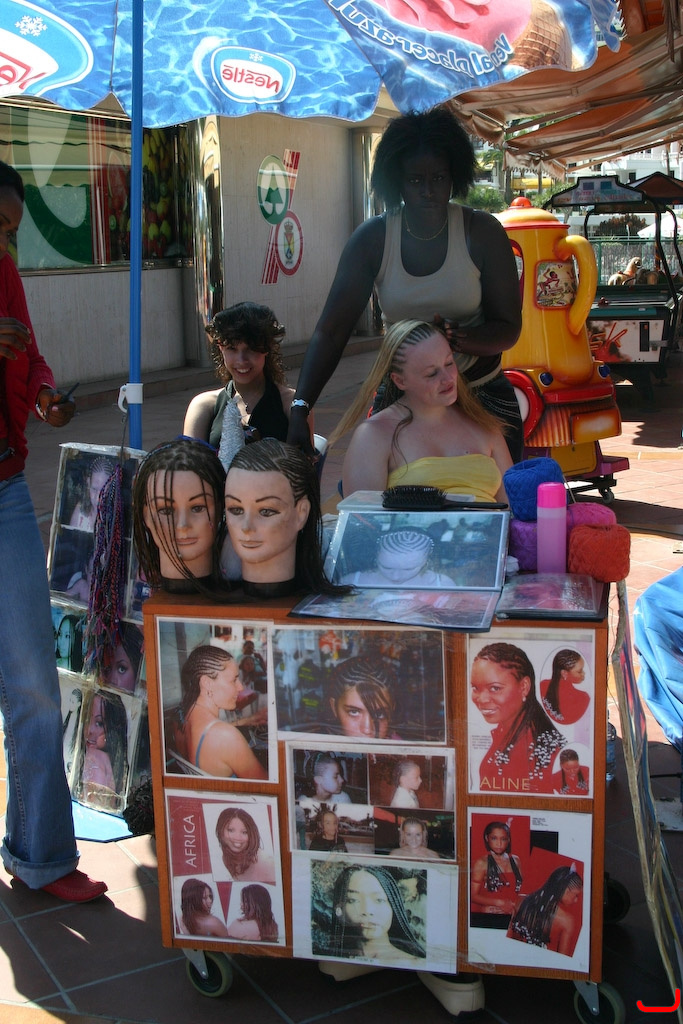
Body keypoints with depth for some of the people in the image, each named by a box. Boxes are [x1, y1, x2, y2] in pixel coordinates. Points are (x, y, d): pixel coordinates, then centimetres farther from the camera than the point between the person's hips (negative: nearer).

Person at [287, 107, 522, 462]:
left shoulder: (482, 233, -8)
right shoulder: (372, 239, -7)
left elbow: (508, 329, -8)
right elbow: (330, 332, -12)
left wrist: (458, 338, -30)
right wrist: (300, 408, -25)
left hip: (482, 395, 0)